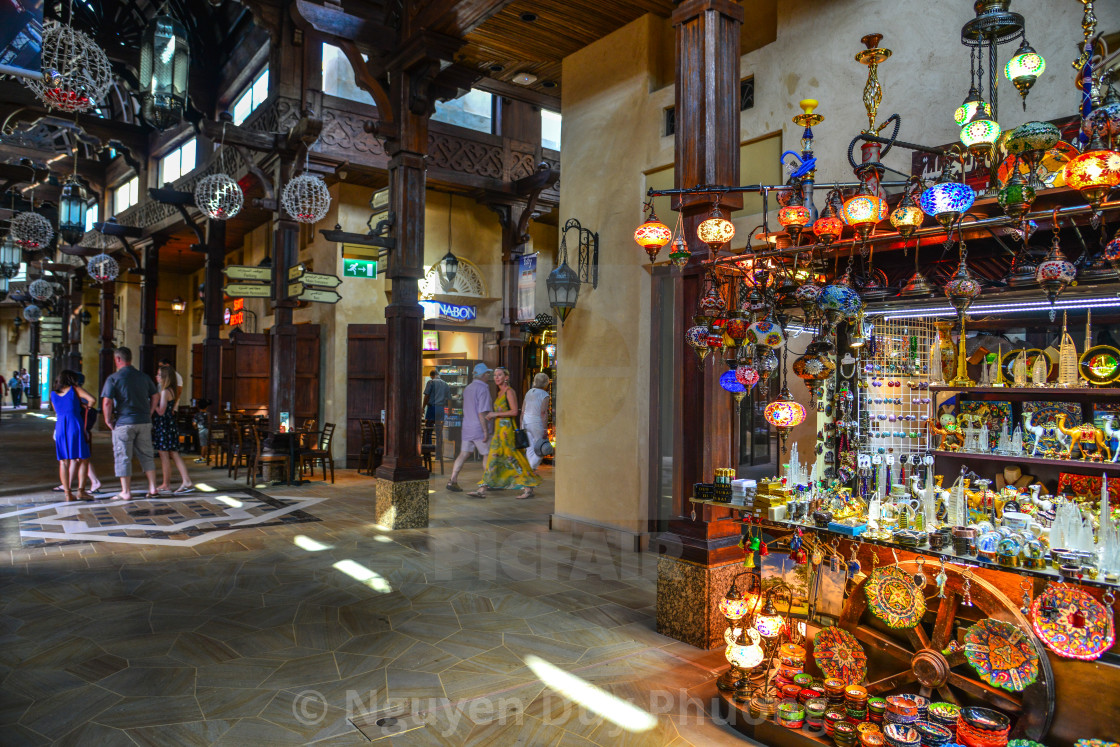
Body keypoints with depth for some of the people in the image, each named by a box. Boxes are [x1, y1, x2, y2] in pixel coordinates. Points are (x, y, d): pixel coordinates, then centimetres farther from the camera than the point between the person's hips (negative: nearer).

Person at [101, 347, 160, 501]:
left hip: (124, 423, -4)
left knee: (123, 458, 4)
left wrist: (108, 420, -2)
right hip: (144, 423, 4)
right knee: (146, 455, 11)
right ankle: (152, 488, 10)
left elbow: (107, 402, -14)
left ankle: (126, 492, 8)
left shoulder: (113, 378, -7)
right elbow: (156, 396, 12)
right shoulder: (144, 377, 9)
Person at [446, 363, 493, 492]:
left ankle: (452, 481, 1)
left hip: (467, 428, 7)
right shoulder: (483, 389, -14)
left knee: (463, 455, 7)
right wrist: (486, 431, -18)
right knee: (488, 455, 6)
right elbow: (482, 413, -20)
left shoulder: (467, 388, 12)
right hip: (479, 428, -7)